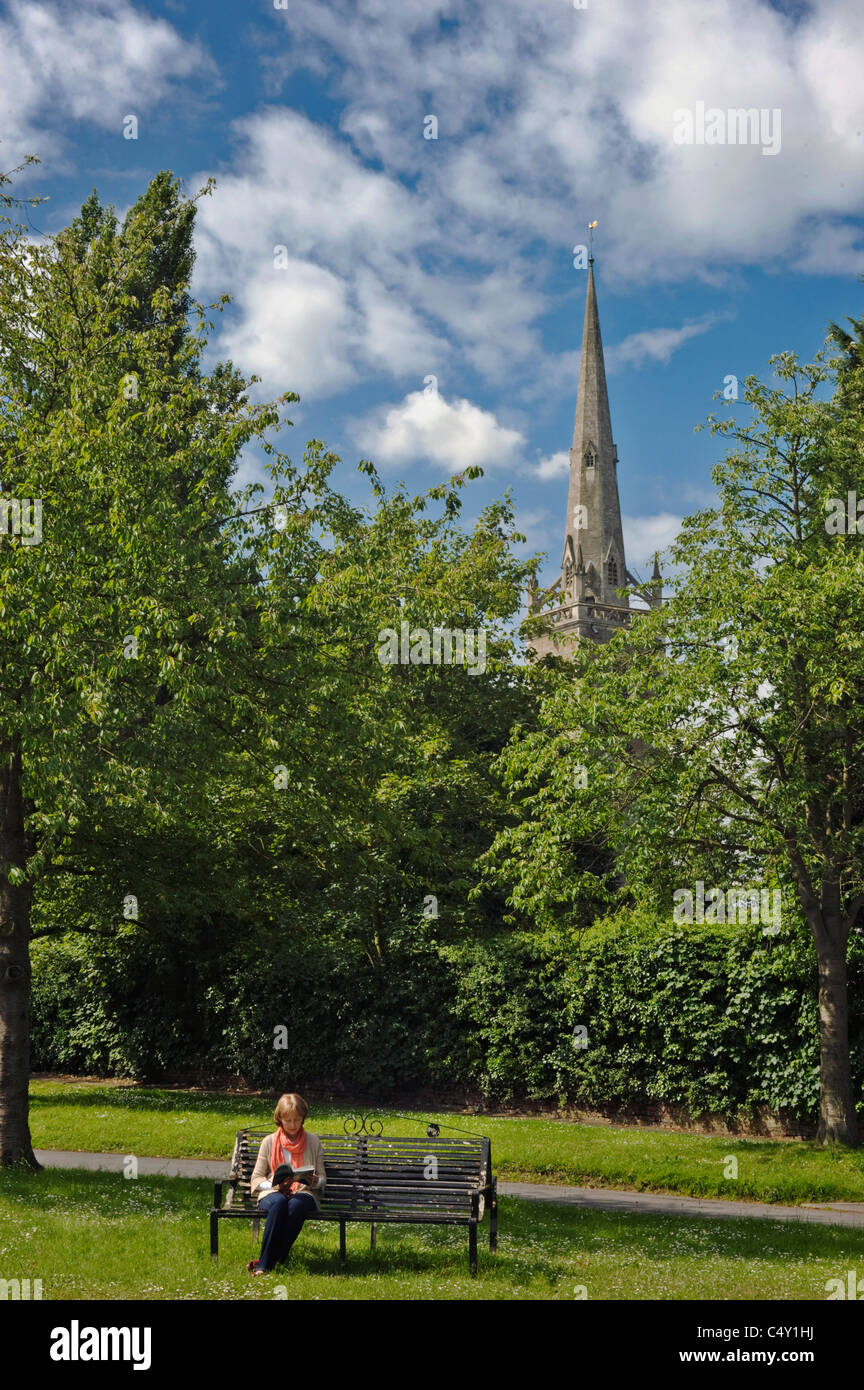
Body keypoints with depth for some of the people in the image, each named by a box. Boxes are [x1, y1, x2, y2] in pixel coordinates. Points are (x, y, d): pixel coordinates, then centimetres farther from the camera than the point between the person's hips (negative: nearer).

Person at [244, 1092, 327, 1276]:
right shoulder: (270, 1142, 11)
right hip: (273, 1192, 0)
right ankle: (272, 1260, -37)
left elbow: (322, 1177, 15)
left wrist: (315, 1181, -10)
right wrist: (274, 1184, -12)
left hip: (304, 1193, 0)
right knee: (279, 1203, -38)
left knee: (296, 1205, -38)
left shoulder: (313, 1141, 13)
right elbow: (256, 1178, 9)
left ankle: (265, 1263, -35)